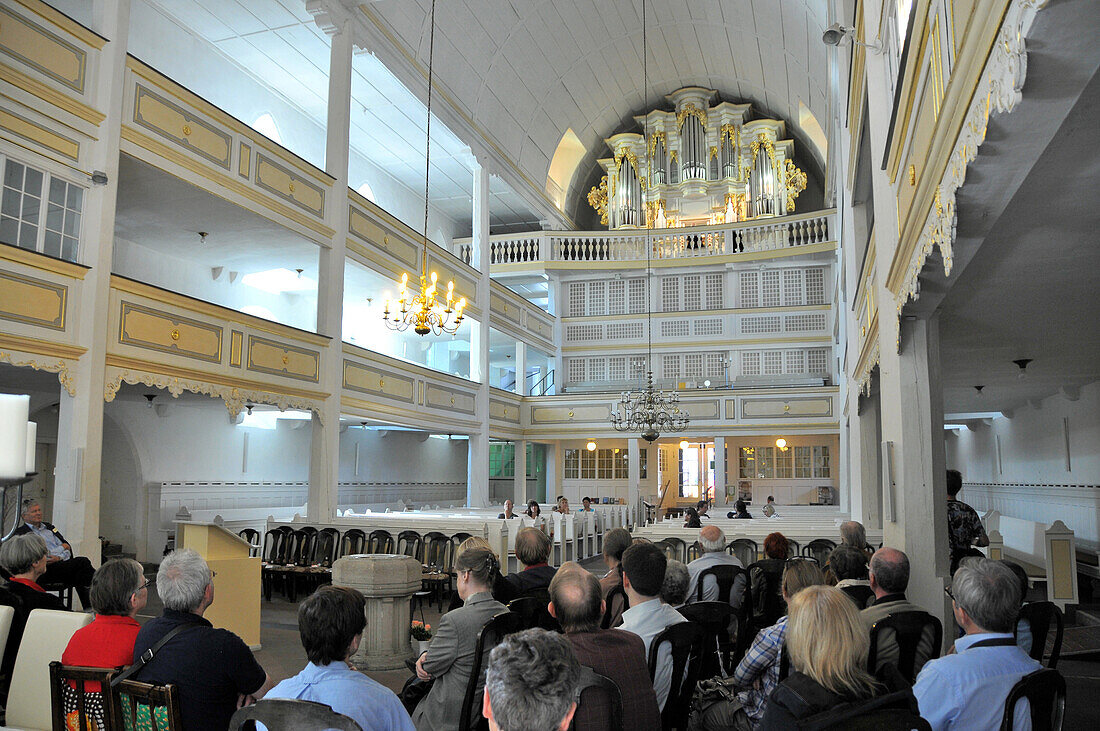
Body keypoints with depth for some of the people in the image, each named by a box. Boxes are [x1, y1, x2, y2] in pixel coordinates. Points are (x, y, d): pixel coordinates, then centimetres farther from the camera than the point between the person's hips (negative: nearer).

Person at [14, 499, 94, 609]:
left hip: (64, 561, 6)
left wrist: (59, 557, -4)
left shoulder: (48, 526, 27)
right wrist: (61, 547, 4)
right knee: (82, 562, -30)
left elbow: (67, 546, 19)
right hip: (47, 570, -6)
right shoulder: (21, 532, 7)